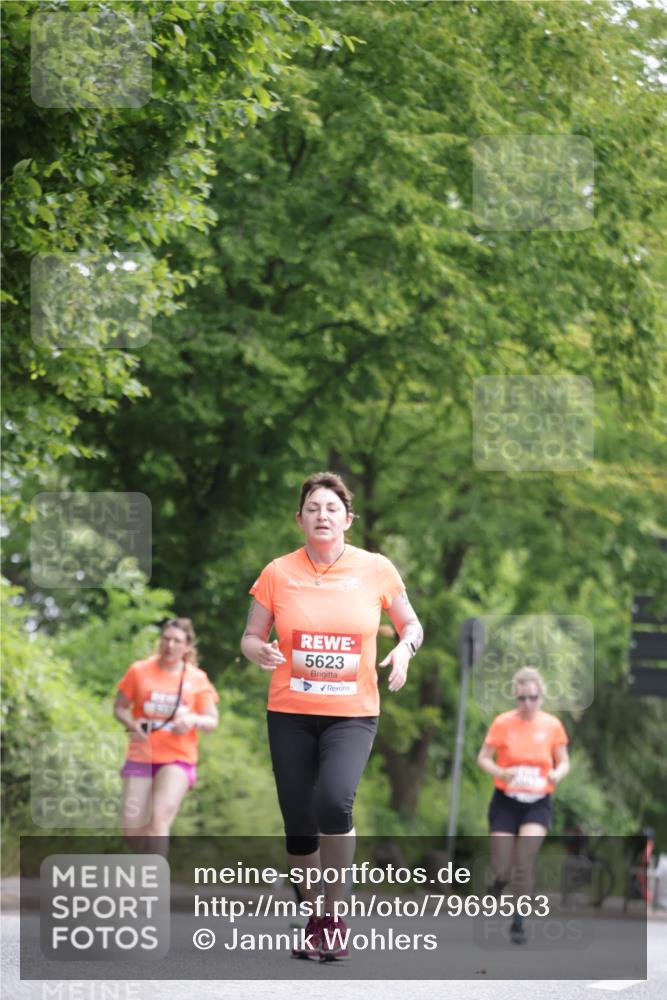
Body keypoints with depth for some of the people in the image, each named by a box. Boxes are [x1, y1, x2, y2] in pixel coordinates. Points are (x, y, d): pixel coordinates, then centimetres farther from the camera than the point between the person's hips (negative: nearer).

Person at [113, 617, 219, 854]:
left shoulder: (197, 679, 2)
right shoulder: (139, 671, 2)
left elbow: (212, 721, 4)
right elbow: (119, 707, 8)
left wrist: (193, 720, -19)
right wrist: (132, 724, -14)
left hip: (178, 759, -1)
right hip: (140, 757, 1)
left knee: (160, 817, -23)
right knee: (132, 831, -4)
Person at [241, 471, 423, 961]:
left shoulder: (376, 569, 1)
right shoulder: (278, 573, 1)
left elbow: (411, 624, 13)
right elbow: (251, 637, 8)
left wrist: (405, 648, -9)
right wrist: (261, 652, -15)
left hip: (353, 713, -2)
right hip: (290, 713, 2)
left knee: (333, 799, -25)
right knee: (298, 822, 1)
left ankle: (335, 914, -9)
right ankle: (315, 917, 22)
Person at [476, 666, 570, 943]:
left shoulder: (552, 725, -1)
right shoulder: (502, 723, -5)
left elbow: (564, 762, 8)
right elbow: (483, 758, 0)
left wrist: (558, 773, -15)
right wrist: (500, 772, -20)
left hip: (538, 804, 0)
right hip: (506, 802, 0)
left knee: (525, 859, -19)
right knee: (503, 868, -3)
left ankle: (518, 922, -8)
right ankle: (499, 882, 36)